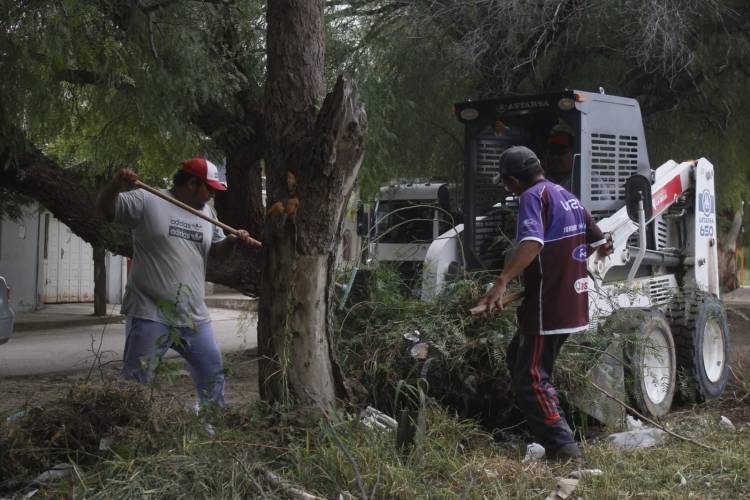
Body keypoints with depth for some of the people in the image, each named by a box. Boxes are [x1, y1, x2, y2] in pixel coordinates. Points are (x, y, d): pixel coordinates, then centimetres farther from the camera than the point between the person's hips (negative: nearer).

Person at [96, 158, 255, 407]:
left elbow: (218, 251, 19)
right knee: (135, 379, -3)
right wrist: (115, 186, -29)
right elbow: (104, 209, -9)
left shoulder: (206, 213, 14)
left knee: (212, 372, 16)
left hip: (194, 317, 6)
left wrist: (233, 240, -3)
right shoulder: (147, 200, -5)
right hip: (150, 314, -6)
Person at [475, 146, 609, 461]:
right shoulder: (567, 197, 15)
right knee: (517, 358, 22)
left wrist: (502, 282, -40)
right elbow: (600, 242, 25)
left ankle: (563, 446, -8)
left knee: (531, 380, -4)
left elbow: (531, 243, -31)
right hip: (573, 302, 10)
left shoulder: (533, 196, -12)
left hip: (547, 307, -10)